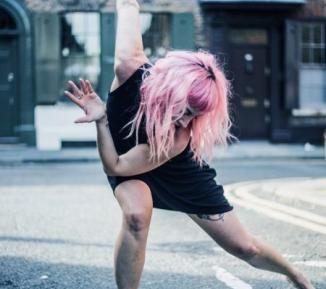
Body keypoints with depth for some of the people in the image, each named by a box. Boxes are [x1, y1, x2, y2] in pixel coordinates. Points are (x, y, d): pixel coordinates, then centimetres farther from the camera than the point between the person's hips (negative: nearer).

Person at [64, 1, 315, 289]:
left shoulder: (180, 138, -41)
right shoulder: (133, 70, -38)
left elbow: (115, 167, -35)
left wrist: (101, 119, -42)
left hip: (179, 177, -1)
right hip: (132, 176, 1)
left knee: (245, 248, 4)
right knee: (137, 215, -36)